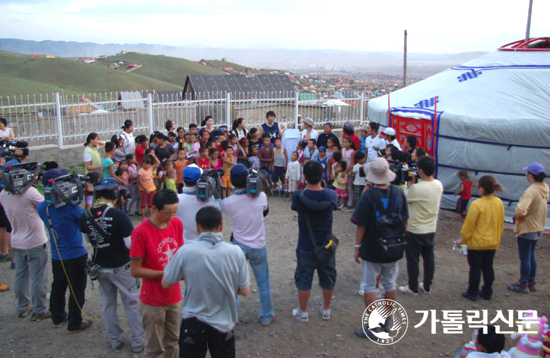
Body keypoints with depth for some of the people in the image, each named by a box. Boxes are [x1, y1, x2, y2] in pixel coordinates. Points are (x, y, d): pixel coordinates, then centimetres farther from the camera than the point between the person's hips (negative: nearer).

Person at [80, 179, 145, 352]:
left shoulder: (85, 216, -7)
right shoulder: (119, 215, -23)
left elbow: (87, 239, 9)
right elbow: (131, 243, -20)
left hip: (101, 267, 5)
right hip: (121, 267, -4)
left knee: (108, 304, 19)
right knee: (132, 304, 10)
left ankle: (115, 340, 32)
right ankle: (137, 342, 20)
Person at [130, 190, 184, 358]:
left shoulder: (177, 224, -3)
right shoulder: (141, 232, -20)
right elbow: (136, 270, -16)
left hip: (175, 297, 5)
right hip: (153, 301, -5)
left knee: (173, 343, 18)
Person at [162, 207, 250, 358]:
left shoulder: (185, 252, -18)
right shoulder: (235, 252, -14)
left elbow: (165, 283, -5)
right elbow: (244, 291, -7)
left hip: (193, 324, -1)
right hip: (223, 324, 1)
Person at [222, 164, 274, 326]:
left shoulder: (227, 202, -17)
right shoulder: (261, 197, -17)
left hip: (238, 246, 0)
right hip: (258, 247, 0)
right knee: (263, 284, 16)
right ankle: (266, 317, 28)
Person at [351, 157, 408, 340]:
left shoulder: (368, 196, -18)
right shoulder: (399, 193, -5)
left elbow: (361, 225, -15)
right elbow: (404, 221, 4)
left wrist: (357, 246, -4)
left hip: (372, 248, -5)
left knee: (369, 286, 6)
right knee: (390, 284, 18)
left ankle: (372, 327, 11)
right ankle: (387, 320, 33)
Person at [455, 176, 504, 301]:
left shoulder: (477, 204, -22)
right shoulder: (499, 203, -2)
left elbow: (469, 223, -16)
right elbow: (501, 223, 9)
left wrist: (462, 238, -6)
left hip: (477, 242, -6)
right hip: (492, 242, 6)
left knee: (475, 268, 5)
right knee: (488, 267, 15)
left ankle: (472, 293, 15)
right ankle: (487, 292, 26)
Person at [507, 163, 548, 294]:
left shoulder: (531, 191, -28)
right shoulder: (545, 188, 0)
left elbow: (520, 209, -44)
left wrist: (519, 216, -20)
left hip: (527, 229, -9)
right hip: (538, 227, 9)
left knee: (524, 257, 4)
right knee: (531, 255, 20)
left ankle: (523, 285, 15)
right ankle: (531, 282, 31)